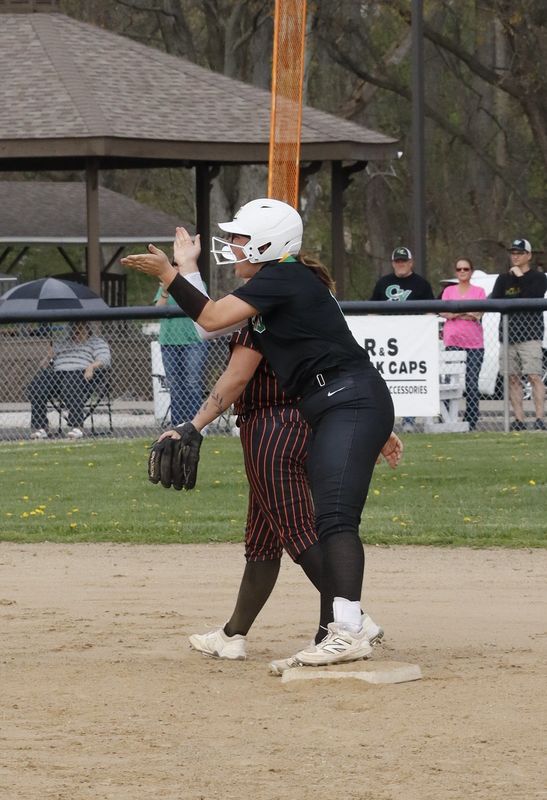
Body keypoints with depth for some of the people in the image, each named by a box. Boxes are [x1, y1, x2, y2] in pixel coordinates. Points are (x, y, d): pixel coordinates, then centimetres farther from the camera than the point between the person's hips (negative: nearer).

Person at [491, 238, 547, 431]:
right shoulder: (504, 279, 18)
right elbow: (494, 302, 7)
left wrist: (520, 277, -8)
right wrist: (518, 301, -6)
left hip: (530, 334, -5)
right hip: (508, 334, 5)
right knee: (512, 378, 2)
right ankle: (518, 420, 4)